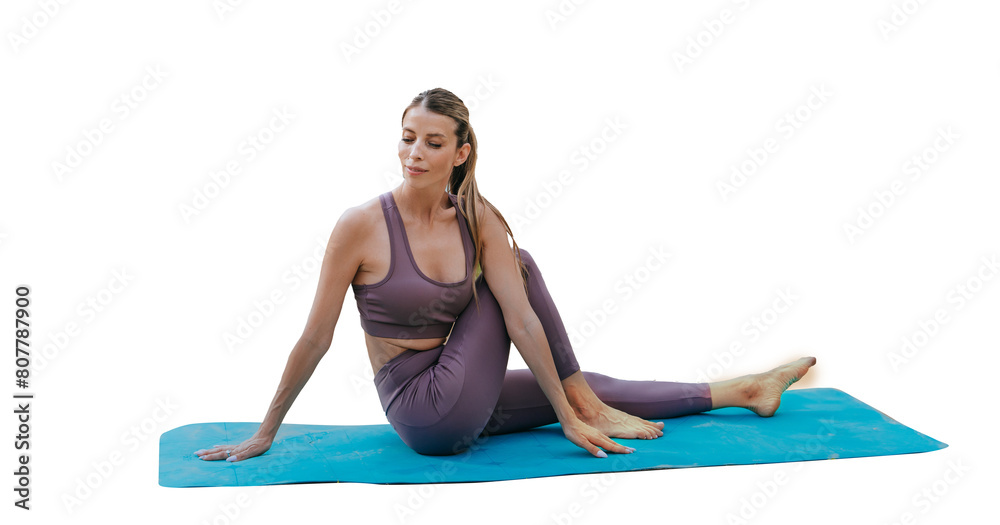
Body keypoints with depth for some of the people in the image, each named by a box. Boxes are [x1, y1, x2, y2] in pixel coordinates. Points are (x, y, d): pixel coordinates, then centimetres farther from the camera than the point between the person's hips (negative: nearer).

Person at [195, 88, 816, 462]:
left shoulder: (478, 220, -4)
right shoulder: (362, 225, -17)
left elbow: (522, 319, -9)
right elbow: (316, 339, -13)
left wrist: (568, 414, -11)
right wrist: (266, 432, -8)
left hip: (462, 407, 5)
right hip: (423, 412, -5)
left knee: (591, 390, 6)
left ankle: (743, 391, 20)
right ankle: (589, 405, 0)